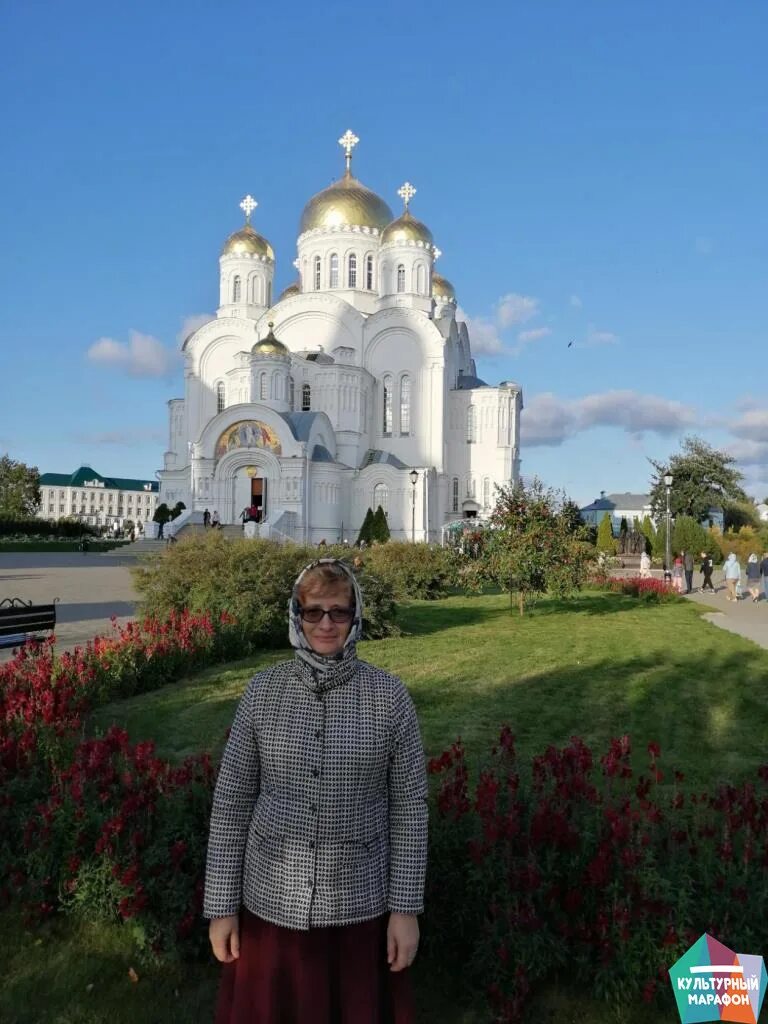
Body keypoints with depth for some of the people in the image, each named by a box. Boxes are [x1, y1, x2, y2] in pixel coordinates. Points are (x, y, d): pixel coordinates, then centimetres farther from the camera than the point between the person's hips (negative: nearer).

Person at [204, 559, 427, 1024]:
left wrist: (406, 908, -4)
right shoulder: (263, 691, -7)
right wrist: (221, 905, 0)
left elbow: (409, 805, -5)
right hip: (272, 899, 1)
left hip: (359, 903, -1)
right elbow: (231, 799, -2)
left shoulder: (389, 695, -10)